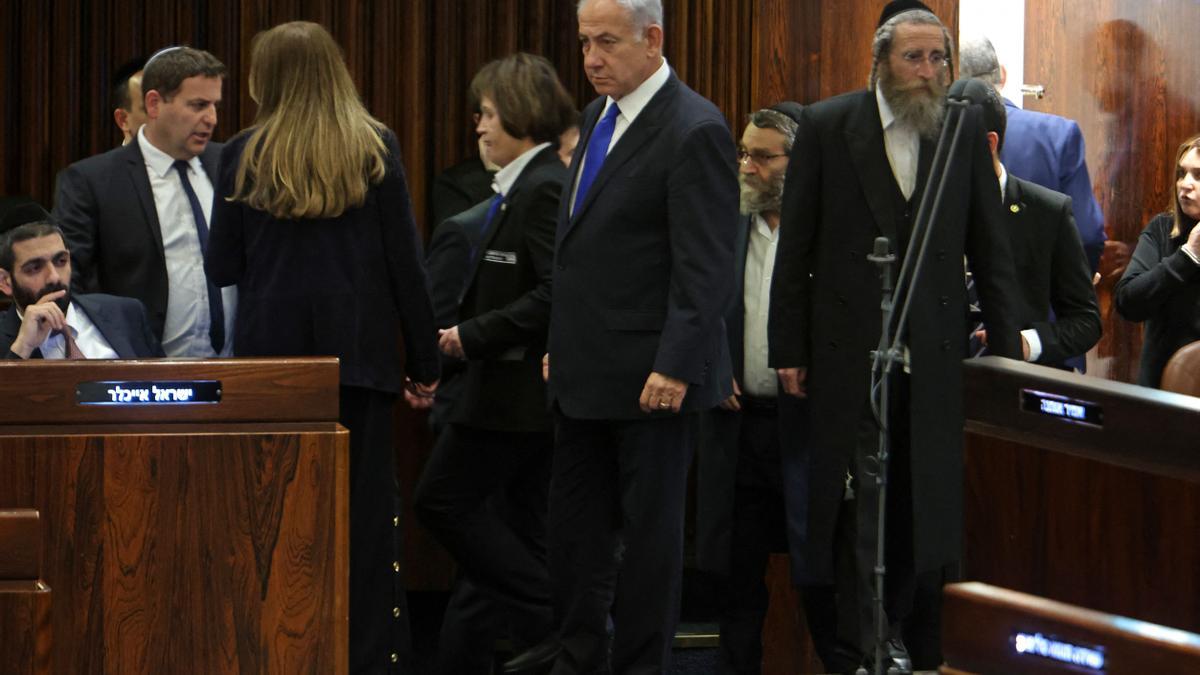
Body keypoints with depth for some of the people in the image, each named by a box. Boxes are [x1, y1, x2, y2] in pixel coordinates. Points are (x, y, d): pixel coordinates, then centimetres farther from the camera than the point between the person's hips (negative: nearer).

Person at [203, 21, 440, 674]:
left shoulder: (244, 155, 1)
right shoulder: (374, 148, 0)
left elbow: (222, 266, 5)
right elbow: (404, 260, -1)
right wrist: (423, 358, 5)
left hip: (272, 349, 0)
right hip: (358, 346, 0)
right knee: (364, 503, 3)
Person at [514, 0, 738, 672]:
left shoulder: (694, 132, -16)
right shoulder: (600, 115, 12)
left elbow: (705, 268, -19)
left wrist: (677, 366, -23)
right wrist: (562, 341, 17)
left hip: (650, 374, -9)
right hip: (587, 367, 9)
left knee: (649, 524, 3)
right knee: (575, 517, 15)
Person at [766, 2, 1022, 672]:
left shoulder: (965, 130, 5)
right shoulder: (827, 126, 0)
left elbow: (991, 249, 8)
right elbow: (797, 246, 2)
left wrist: (1008, 349, 4)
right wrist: (790, 347, -1)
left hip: (935, 355, 2)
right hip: (851, 351, -2)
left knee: (923, 503, 5)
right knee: (858, 505, -3)